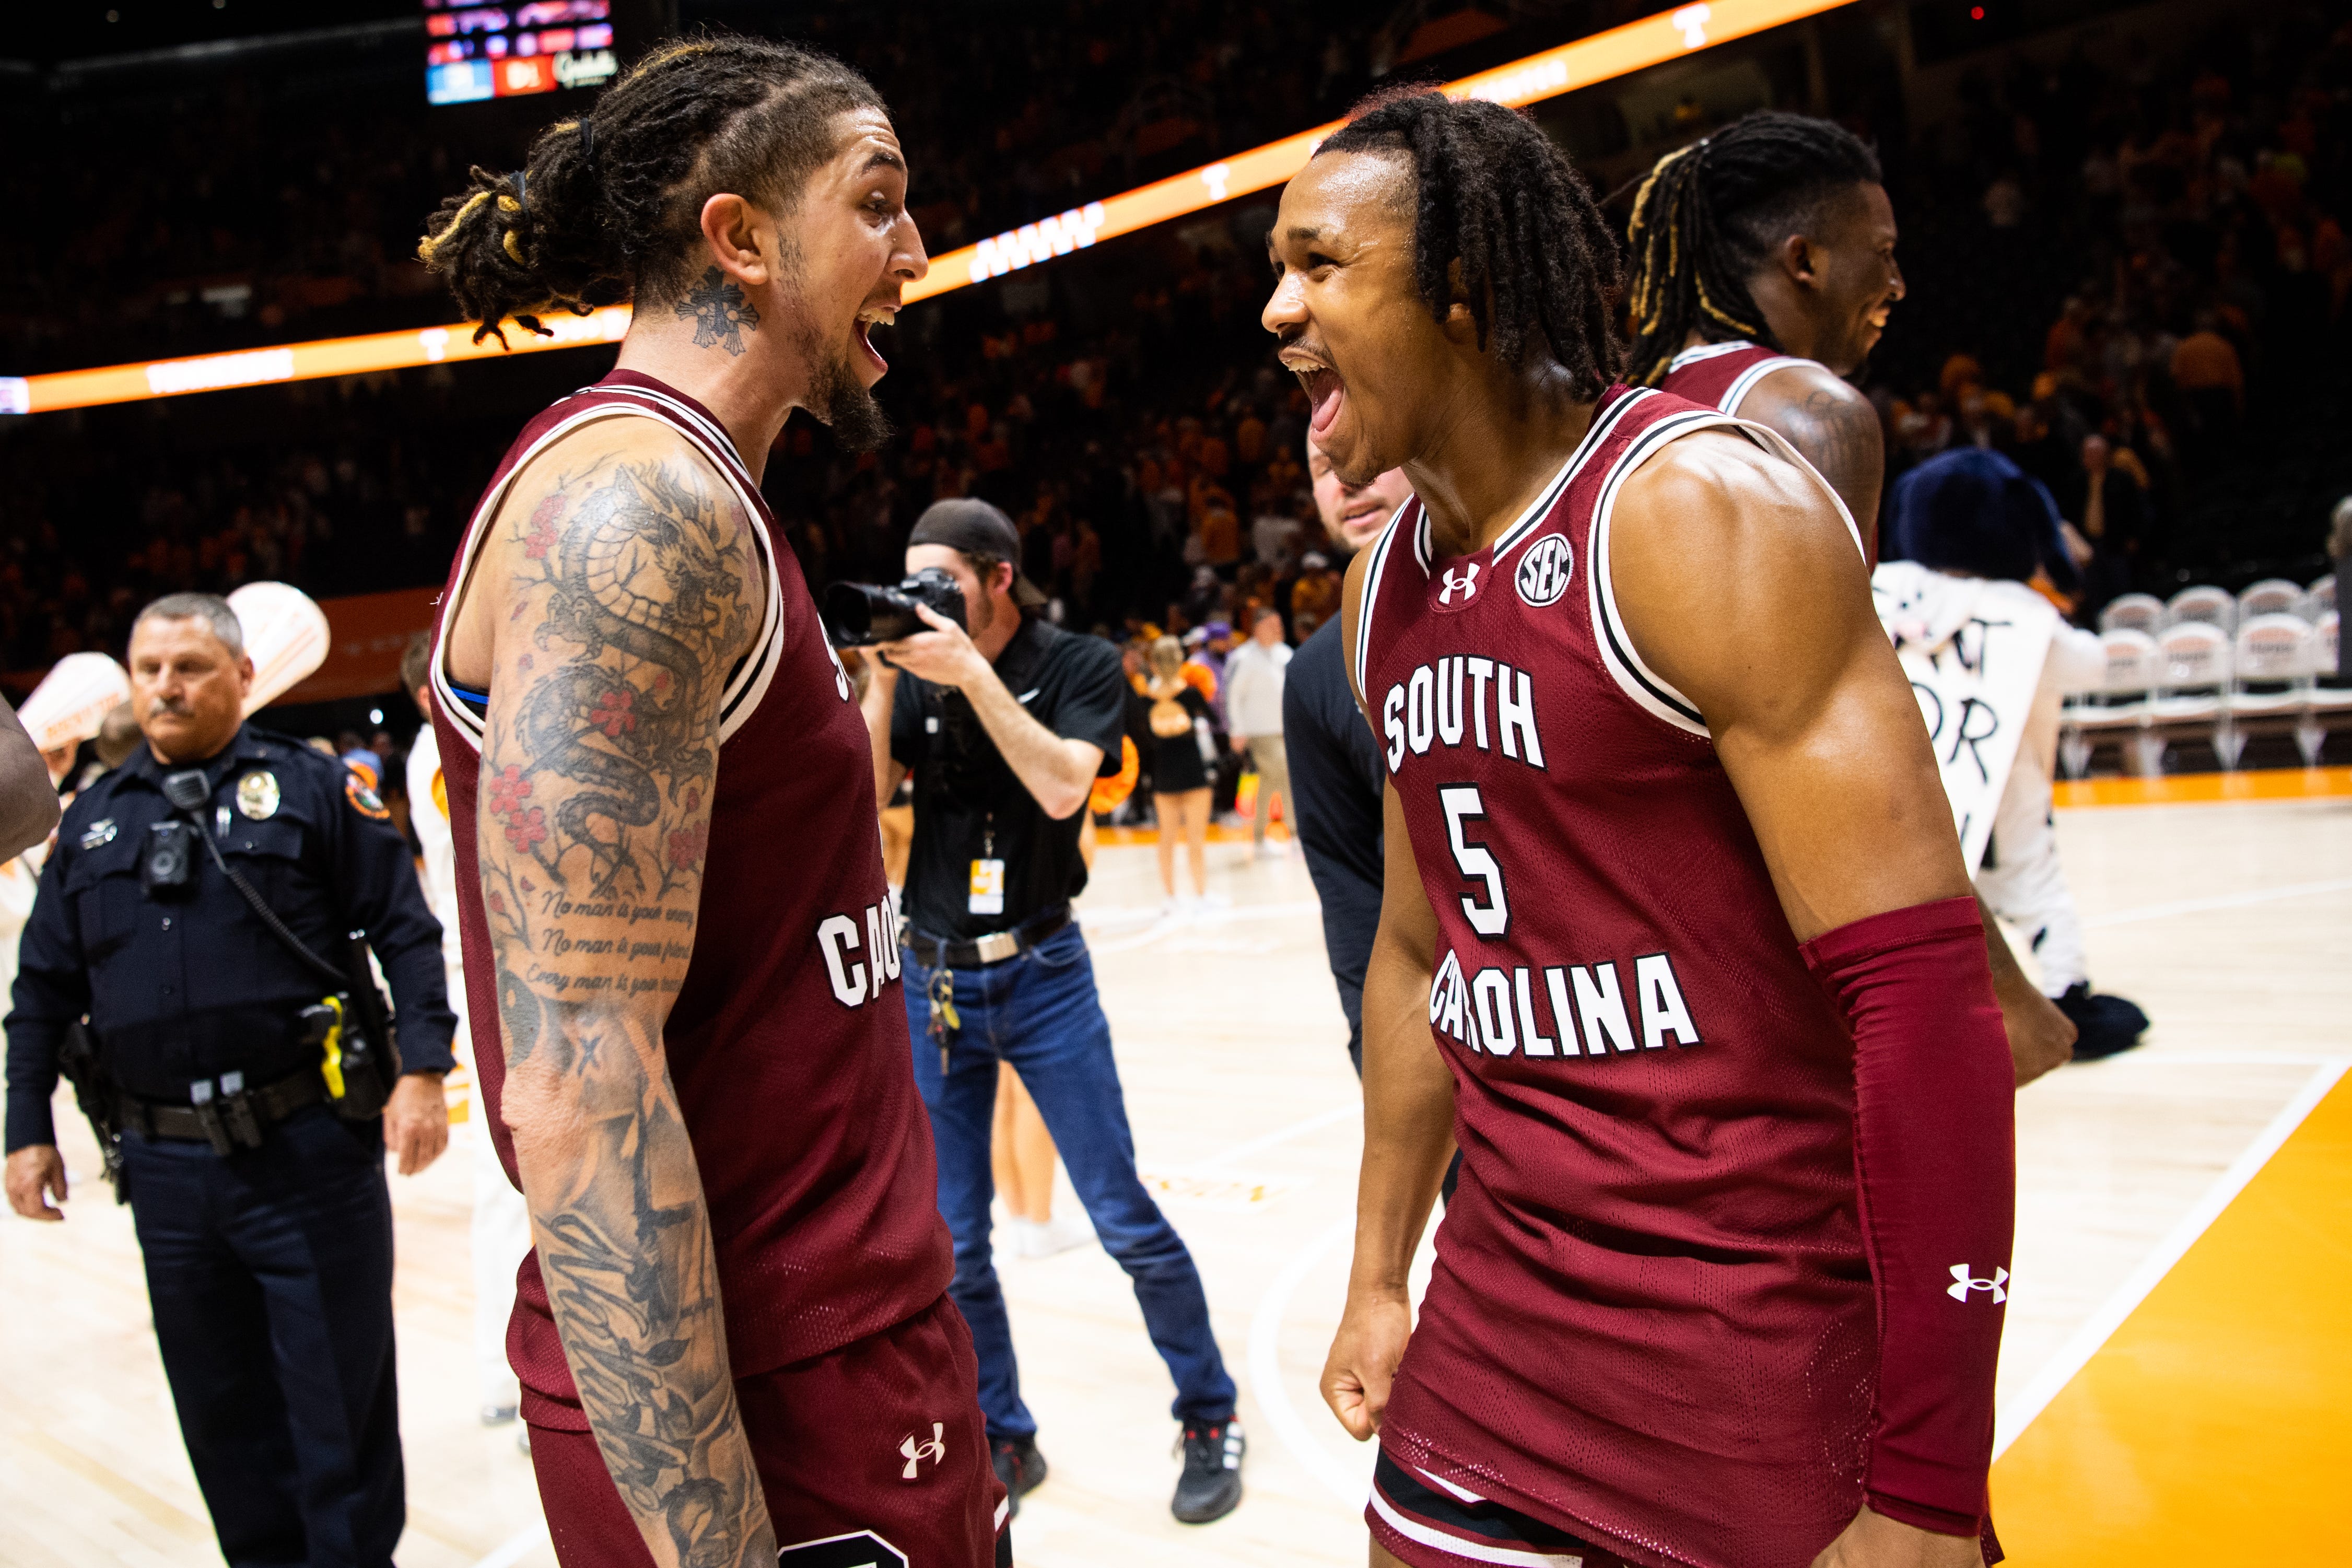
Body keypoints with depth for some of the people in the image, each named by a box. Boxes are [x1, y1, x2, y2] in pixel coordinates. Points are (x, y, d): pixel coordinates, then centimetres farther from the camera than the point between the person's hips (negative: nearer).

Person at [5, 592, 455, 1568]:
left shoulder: (310, 788, 0)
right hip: (166, 1167, 4)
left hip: (308, 1149, -4)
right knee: (220, 1407, 15)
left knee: (340, 1396, 6)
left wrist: (422, 1070, -13)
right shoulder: (91, 821, 13)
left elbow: (406, 931, -4)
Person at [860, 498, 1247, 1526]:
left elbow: (1063, 787, -22)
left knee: (1124, 1219, 0)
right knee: (951, 1239, 6)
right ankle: (1003, 1442, 23)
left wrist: (974, 674, -23)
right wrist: (883, 678, -14)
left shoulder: (1080, 665, -6)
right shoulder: (919, 676, 3)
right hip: (933, 979, 3)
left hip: (1043, 975, -3)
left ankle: (1210, 1421, 19)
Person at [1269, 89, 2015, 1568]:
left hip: (1766, 1334, -6)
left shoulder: (1696, 507, -17)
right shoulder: (1384, 585, 7)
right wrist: (1380, 1275, 17)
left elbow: (1921, 984, -20)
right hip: (1501, 1310, 7)